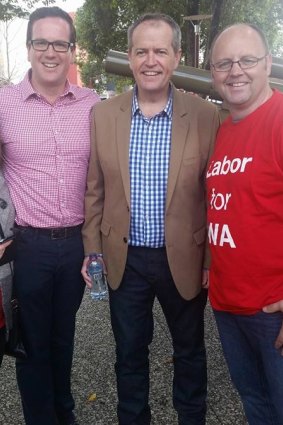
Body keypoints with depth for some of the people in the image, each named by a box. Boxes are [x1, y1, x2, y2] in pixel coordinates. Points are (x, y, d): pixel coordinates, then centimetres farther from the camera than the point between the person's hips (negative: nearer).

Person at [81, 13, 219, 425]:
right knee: (129, 352, 19)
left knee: (189, 350, 20)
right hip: (125, 259, 2)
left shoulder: (205, 116, -9)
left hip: (184, 259, -1)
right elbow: (93, 190, 3)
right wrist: (92, 251, 2)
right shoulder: (103, 114, -3)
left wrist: (212, 262, -5)